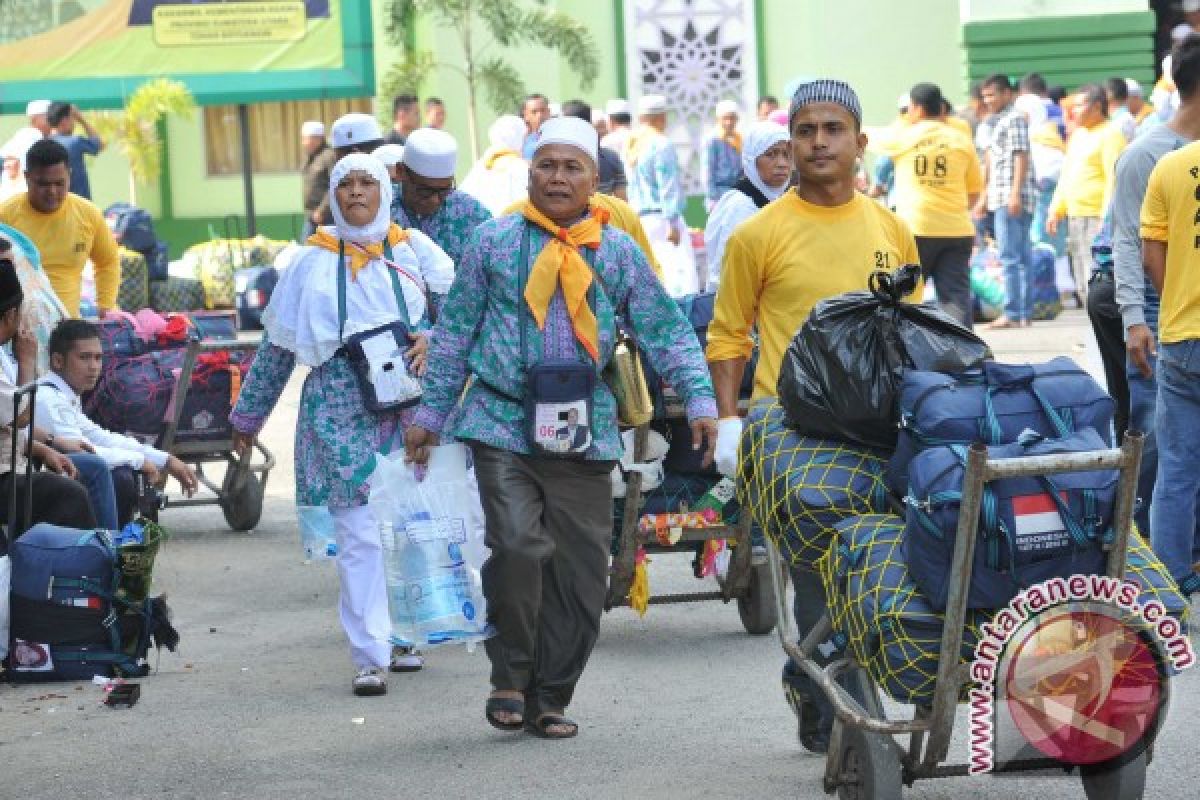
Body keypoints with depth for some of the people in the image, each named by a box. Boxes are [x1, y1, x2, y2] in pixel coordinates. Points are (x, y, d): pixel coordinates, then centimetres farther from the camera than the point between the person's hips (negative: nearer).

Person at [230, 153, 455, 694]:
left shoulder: (413, 249, 11)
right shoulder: (312, 262, 12)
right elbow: (277, 345, 17)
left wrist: (434, 338, -17)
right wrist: (248, 417, 20)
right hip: (340, 403, -1)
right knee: (360, 535, -8)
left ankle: (402, 635, 19)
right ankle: (369, 657, -9)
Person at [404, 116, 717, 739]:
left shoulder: (619, 252, 10)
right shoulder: (495, 241, 7)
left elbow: (665, 331, 9)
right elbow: (455, 331, 12)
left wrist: (699, 399, -4)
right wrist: (431, 411, 11)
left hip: (584, 432, 2)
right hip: (502, 424, -2)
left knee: (581, 571, 1)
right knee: (520, 547, -20)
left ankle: (549, 699, 15)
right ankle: (510, 677, 0)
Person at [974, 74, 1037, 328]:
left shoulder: (1014, 119, -8)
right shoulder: (993, 123, 21)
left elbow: (1021, 157, -14)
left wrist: (1015, 194, -20)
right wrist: (984, 197, 26)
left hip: (1012, 198, -10)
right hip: (999, 198, 10)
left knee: (1009, 256, -12)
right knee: (1023, 257, 10)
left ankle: (1012, 314, -14)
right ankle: (1026, 312, 12)